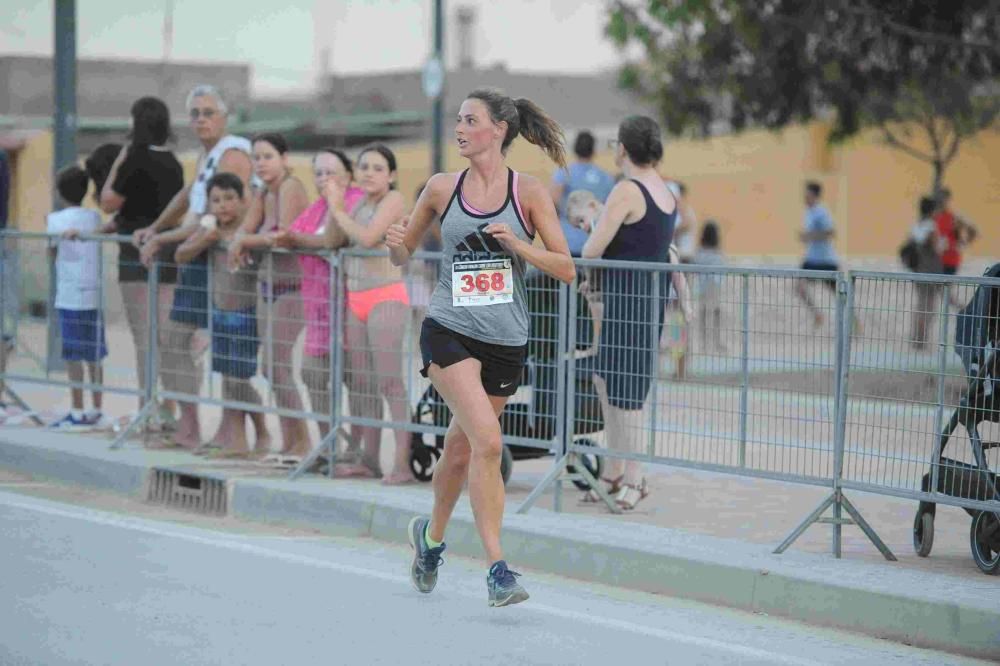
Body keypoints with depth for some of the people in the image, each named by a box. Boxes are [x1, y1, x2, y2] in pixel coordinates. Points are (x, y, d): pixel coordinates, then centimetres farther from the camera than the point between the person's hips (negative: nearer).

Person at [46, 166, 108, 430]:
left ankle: (78, 414, -3)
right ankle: (96, 411, 13)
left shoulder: (56, 219, -3)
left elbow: (52, 249, -7)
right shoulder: (95, 217, 10)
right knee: (94, 356, 10)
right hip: (94, 294, 5)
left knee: (73, 356, -3)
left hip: (70, 296, -5)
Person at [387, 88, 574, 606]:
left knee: (461, 448, 13)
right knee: (487, 442, -19)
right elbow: (404, 254, 15)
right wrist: (397, 245, -8)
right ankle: (497, 569, -14)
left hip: (506, 341, 1)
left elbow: (566, 270, -3)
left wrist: (517, 245, -18)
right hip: (449, 332, -1)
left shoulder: (529, 193, -1)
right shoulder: (441, 189, 3)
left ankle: (431, 535, 41)